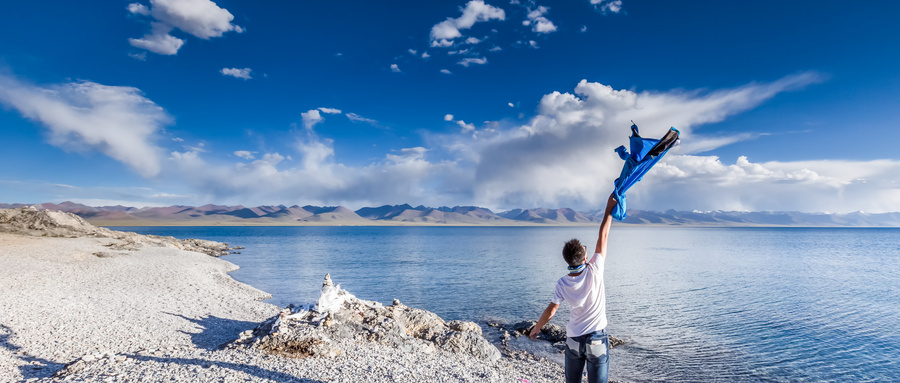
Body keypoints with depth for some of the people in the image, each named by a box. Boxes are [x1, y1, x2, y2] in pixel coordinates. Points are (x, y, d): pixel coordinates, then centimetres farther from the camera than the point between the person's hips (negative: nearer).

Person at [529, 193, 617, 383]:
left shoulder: (562, 284, -10)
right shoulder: (594, 271, -17)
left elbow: (550, 311, -4)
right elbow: (603, 237, -11)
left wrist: (535, 329, 13)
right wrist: (609, 209, -3)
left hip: (573, 340, 2)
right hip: (597, 339, -2)